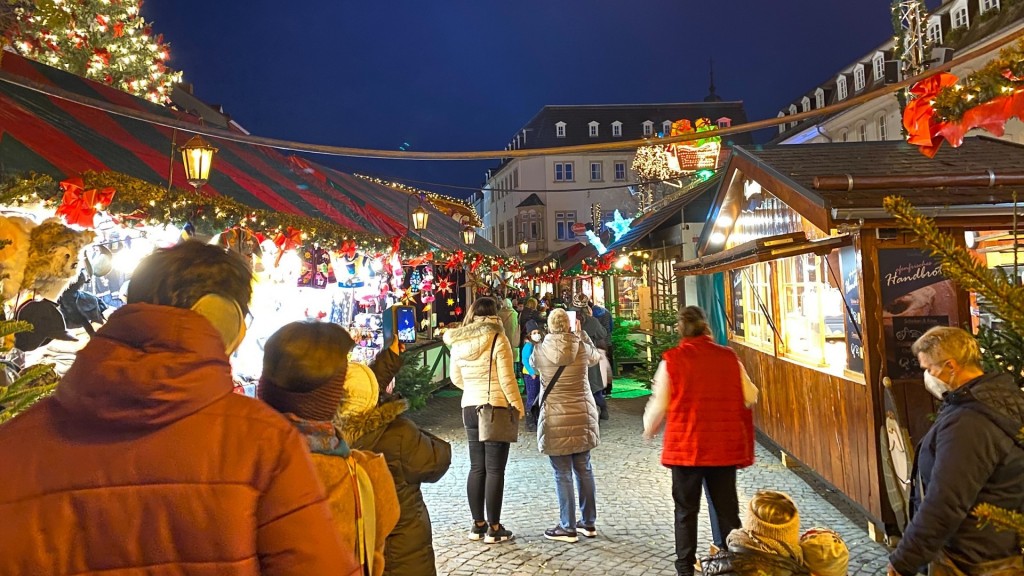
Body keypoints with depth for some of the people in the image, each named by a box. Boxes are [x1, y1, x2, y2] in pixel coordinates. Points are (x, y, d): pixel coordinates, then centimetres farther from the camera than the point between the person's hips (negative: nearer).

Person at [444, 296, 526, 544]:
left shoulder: (458, 343, 4)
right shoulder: (497, 339, -11)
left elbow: (456, 379, 13)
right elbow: (507, 379, -12)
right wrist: (518, 405, -2)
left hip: (470, 408, 5)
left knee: (476, 468, 14)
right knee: (495, 470, 2)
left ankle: (477, 524, 21)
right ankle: (494, 528, 9)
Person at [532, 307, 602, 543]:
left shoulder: (540, 350, -10)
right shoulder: (582, 347, -5)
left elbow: (533, 364, 13)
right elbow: (596, 356, 18)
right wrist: (581, 334, 25)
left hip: (555, 419, -3)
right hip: (582, 415, 3)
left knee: (563, 474, 4)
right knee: (584, 469, 15)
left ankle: (568, 527, 11)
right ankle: (589, 523, 25)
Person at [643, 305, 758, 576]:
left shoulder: (672, 359, -10)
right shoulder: (728, 357, -2)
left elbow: (660, 403, -5)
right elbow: (750, 397, 5)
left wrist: (649, 428, 13)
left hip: (685, 446, -2)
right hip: (725, 446, 2)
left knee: (686, 510, 12)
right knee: (727, 508, 14)